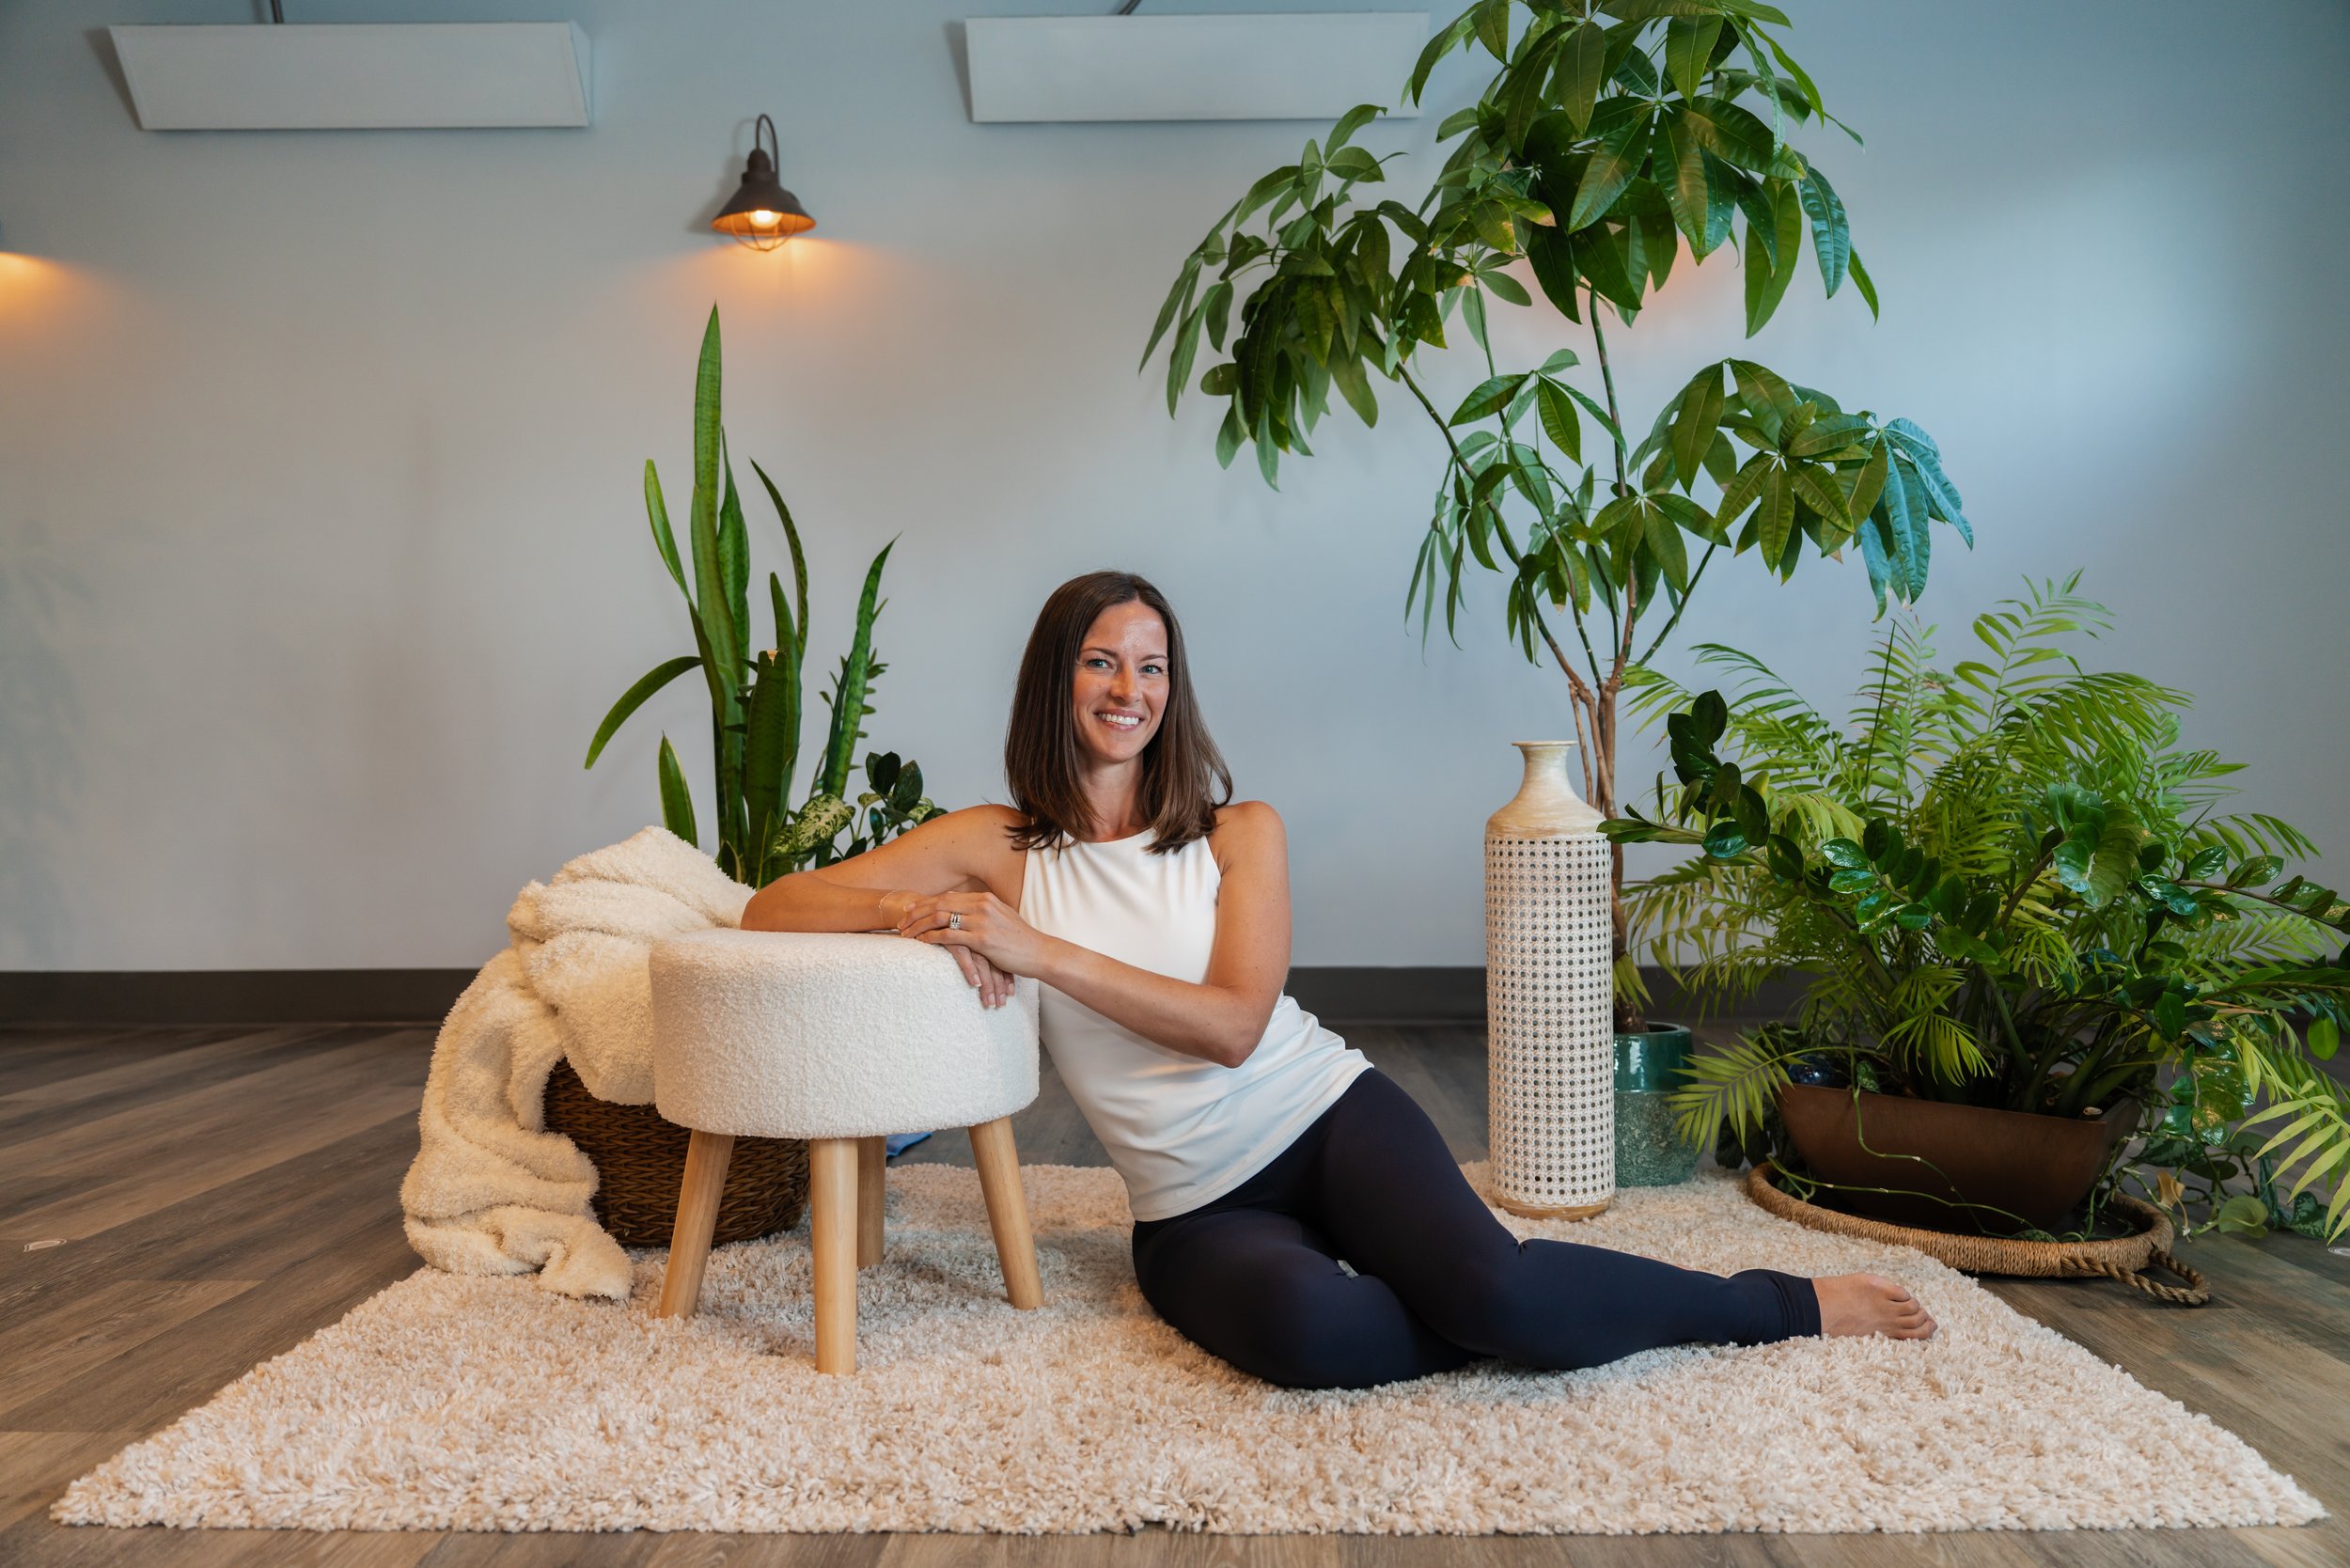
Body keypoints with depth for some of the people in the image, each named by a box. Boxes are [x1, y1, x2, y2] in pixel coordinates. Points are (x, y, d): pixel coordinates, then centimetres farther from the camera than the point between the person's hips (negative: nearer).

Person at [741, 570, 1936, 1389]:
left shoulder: (1241, 834, 3)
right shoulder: (996, 849, 2)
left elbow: (1234, 1024, -11)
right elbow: (771, 908, 0)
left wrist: (1042, 951, -18)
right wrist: (906, 913, -20)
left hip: (1329, 1116, 1)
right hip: (1197, 1211, 0)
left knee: (1490, 1285, -29)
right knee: (1308, 1328, -37)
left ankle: (1781, 1303, -5)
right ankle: (1526, 1324, -9)